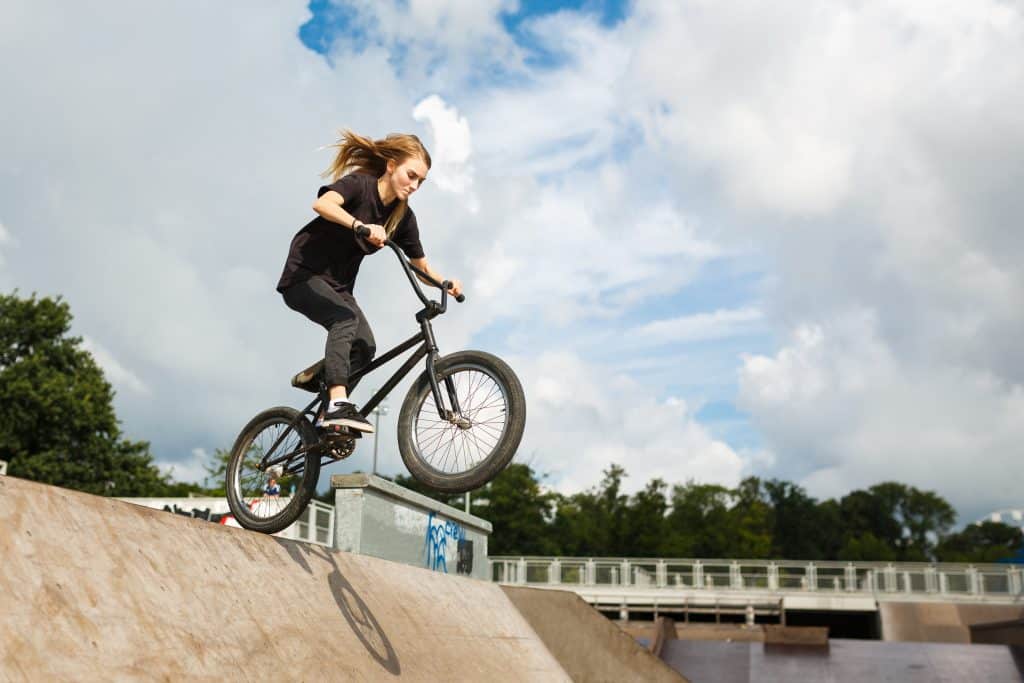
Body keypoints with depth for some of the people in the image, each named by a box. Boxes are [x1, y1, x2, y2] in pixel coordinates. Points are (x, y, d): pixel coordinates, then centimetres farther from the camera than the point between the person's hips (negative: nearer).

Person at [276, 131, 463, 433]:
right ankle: (338, 405, -38)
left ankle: (325, 419, 3)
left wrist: (444, 282, -17)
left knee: (365, 347, -9)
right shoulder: (359, 183, -18)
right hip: (303, 274, -7)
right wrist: (360, 225, -54)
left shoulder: (403, 216, -1)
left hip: (338, 284, 7)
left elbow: (421, 264, 3)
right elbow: (322, 204, -39)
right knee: (345, 319, -31)